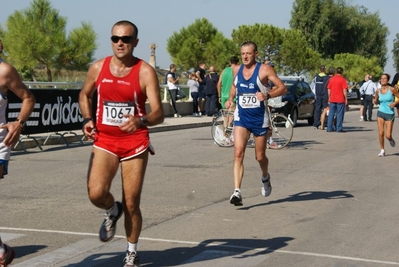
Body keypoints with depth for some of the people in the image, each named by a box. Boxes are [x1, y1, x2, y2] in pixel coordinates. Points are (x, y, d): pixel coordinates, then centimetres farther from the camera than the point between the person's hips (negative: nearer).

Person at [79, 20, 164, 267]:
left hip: (135, 143, -2)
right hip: (104, 140, 2)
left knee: (132, 204, 3)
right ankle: (112, 212, 19)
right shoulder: (99, 67, 1)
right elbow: (85, 95, 20)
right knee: (96, 194, -19)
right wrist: (88, 120, 3)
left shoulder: (145, 72, -9)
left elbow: (158, 113, -15)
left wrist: (141, 120, -37)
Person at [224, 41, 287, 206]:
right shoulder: (236, 70, 4)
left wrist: (267, 95, -28)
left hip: (260, 118, -2)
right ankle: (237, 192, -21)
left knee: (260, 156, 11)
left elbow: (282, 88, -12)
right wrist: (230, 98, 6)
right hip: (241, 118, 3)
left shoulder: (264, 70, -10)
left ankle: (265, 177, 45)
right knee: (238, 153, -15)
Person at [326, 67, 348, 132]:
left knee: (331, 114, 8)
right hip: (340, 100, -4)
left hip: (332, 100, 4)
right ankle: (339, 129, -2)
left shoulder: (331, 79, 8)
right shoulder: (342, 79, -7)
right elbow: (344, 90, -10)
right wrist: (346, 99, -4)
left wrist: (329, 98, 18)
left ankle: (329, 128, 7)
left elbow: (329, 90, 11)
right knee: (339, 114, 0)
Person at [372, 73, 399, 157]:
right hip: (380, 113, 2)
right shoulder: (378, 91, 3)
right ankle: (382, 150, 10)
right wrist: (374, 101, -3)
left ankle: (390, 139, 31)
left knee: (388, 136, -6)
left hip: (390, 114, -2)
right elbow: (375, 100, 19)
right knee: (380, 133, -7)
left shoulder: (392, 89, -8)